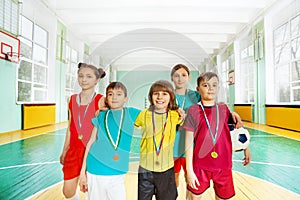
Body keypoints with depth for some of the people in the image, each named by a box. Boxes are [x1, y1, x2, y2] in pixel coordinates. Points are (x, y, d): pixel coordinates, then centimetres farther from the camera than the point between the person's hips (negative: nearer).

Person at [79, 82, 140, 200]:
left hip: (117, 173, 0)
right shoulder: (101, 116, 1)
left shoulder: (131, 113, -2)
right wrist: (83, 172, 5)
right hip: (95, 171, 1)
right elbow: (91, 143, 4)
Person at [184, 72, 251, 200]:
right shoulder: (194, 110, -9)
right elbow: (189, 142, -9)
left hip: (223, 165, 3)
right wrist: (189, 170, -9)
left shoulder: (224, 109, 1)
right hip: (200, 165, -2)